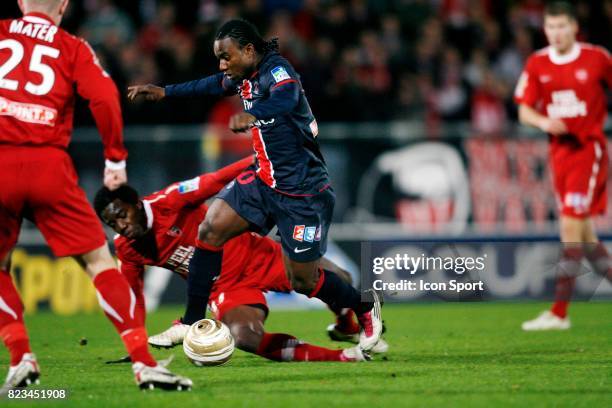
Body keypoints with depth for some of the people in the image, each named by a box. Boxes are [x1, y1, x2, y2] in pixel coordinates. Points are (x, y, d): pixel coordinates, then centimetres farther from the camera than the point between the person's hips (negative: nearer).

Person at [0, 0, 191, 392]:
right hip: (49, 165, 0)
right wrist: (116, 157, 4)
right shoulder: (73, 49, 9)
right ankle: (143, 362, -3)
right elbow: (104, 97, -4)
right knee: (99, 260, 6)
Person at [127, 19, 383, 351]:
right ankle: (191, 323, 2)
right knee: (210, 231, -7)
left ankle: (365, 307, 27)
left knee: (302, 280, 0)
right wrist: (165, 92, 29)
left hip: (301, 191, -8)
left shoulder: (276, 69, -20)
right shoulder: (245, 77, 4)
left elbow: (287, 97, -44)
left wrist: (251, 114, -64)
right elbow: (214, 85, 28)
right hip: (263, 179, 8)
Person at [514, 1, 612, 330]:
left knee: (571, 227, -14)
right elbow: (524, 111, 4)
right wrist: (544, 122, -15)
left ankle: (559, 313, -15)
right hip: (559, 151, 5)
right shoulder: (537, 65, 4)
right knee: (584, 236, 8)